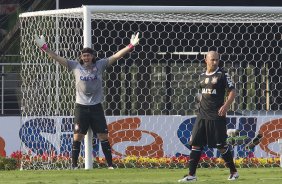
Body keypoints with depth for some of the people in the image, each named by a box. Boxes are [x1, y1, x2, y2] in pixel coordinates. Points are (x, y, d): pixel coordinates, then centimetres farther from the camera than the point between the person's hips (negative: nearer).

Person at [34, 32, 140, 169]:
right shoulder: (76, 66, 1)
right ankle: (74, 165, 3)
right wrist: (45, 49, -6)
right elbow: (58, 58, 1)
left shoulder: (100, 65, 1)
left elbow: (116, 56, -2)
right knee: (77, 137, -2)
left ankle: (110, 164, 4)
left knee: (103, 136, 0)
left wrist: (131, 46, -9)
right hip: (81, 107, 0)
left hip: (96, 107, 0)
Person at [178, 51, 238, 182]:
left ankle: (233, 172, 12)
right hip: (202, 115, 6)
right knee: (195, 144, 1)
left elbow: (232, 92, -8)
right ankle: (191, 174, 3)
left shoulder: (222, 75, -5)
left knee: (221, 145, -3)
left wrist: (226, 105, -21)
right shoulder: (202, 76, 12)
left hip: (216, 116, -6)